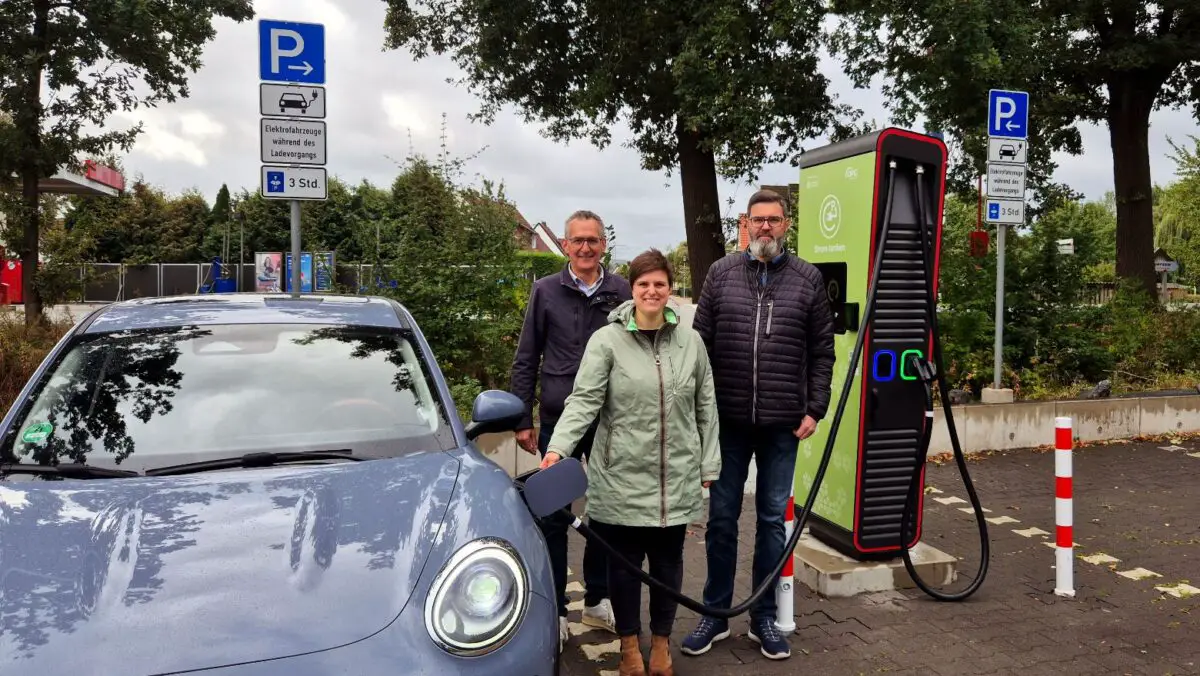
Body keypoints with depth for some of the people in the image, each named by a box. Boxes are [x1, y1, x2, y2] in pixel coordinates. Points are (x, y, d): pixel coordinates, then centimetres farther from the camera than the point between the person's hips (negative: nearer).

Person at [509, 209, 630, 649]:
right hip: (558, 420, -1)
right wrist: (523, 420, -1)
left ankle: (597, 601, 27)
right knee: (553, 515, 5)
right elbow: (525, 361, 3)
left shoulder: (621, 292, 3)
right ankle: (555, 609, 17)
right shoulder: (546, 291, 2)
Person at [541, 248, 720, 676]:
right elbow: (583, 400, -14)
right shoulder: (606, 340, -5)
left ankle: (661, 640, 33)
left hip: (676, 478, 3)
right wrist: (558, 447, -29)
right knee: (624, 562, 9)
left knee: (667, 562, 13)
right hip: (621, 478, -2)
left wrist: (709, 466, 8)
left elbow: (706, 408, 10)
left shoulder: (691, 341, 6)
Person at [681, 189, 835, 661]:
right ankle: (716, 614, 24)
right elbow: (700, 343, 3)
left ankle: (764, 618, 25)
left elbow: (822, 352, 4)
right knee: (721, 518, 9)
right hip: (727, 420, 0)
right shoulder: (721, 274, 3)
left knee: (773, 519, 10)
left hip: (783, 423, 0)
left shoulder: (808, 279, 3)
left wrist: (814, 409, -2)